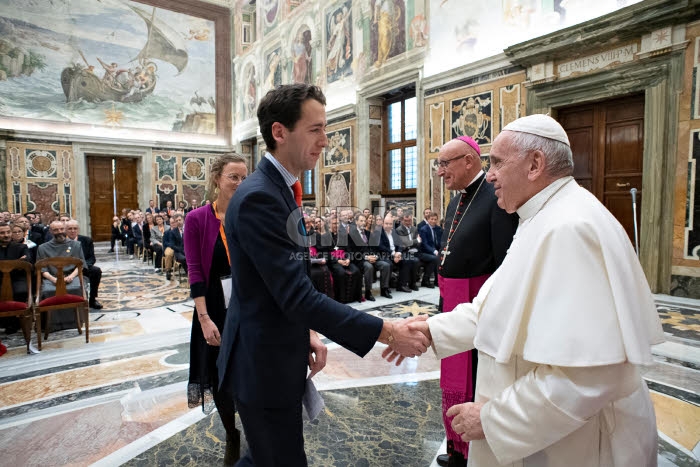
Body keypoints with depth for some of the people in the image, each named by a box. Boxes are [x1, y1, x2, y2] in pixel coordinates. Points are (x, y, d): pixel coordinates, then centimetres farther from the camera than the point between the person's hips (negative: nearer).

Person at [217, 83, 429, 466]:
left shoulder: (280, 189, 7)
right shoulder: (258, 197, -25)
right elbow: (297, 294, -28)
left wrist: (305, 331, 6)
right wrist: (387, 332, -25)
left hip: (275, 354, 9)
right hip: (263, 362, -9)